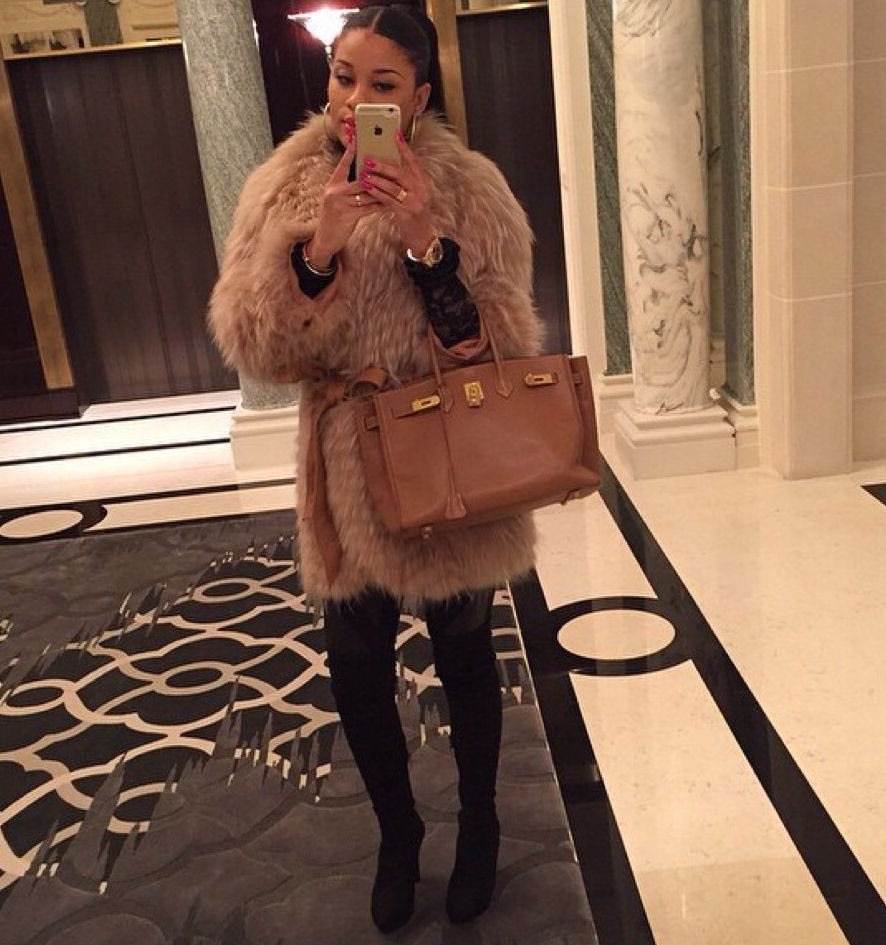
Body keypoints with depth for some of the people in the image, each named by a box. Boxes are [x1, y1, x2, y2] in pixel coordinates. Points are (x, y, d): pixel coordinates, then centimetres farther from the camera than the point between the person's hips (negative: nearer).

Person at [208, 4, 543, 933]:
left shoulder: (469, 187, -9)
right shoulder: (282, 188, -2)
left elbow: (506, 344, -13)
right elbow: (248, 344, -9)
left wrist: (427, 243, -25)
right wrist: (315, 250, -25)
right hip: (347, 470, 2)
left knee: (462, 651, 15)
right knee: (355, 663, 11)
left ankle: (478, 828, 41)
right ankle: (396, 831, 39)